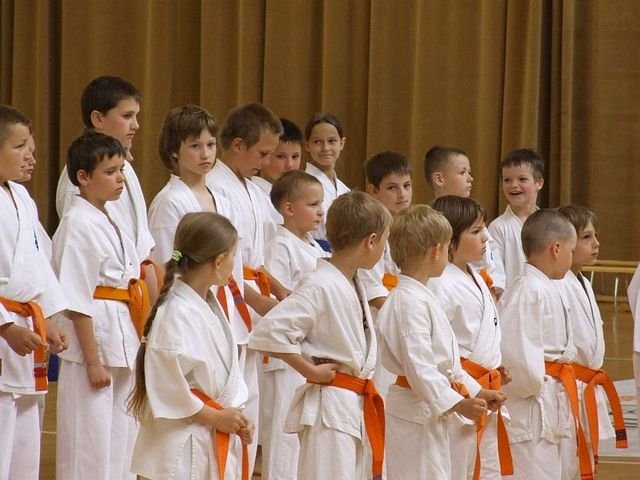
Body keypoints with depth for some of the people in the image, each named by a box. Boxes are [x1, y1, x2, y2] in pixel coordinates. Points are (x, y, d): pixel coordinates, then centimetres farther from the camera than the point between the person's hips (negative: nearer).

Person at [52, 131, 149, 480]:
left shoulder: (110, 222, 13)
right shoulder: (78, 225, -13)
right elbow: (76, 301, -17)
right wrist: (93, 360, -18)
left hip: (123, 343, 9)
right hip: (93, 338, -9)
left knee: (122, 441, 13)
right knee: (89, 443, -4)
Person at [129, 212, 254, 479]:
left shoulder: (211, 305, 10)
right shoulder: (177, 314, -19)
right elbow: (168, 386, -22)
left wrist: (235, 417, 4)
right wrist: (216, 417, -15)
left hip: (217, 443, 10)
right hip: (183, 446, -10)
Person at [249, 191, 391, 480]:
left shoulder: (351, 283, 10)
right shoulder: (321, 287, -19)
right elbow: (269, 333, -26)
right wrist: (311, 371, -18)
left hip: (356, 407, 10)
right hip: (330, 409, -9)